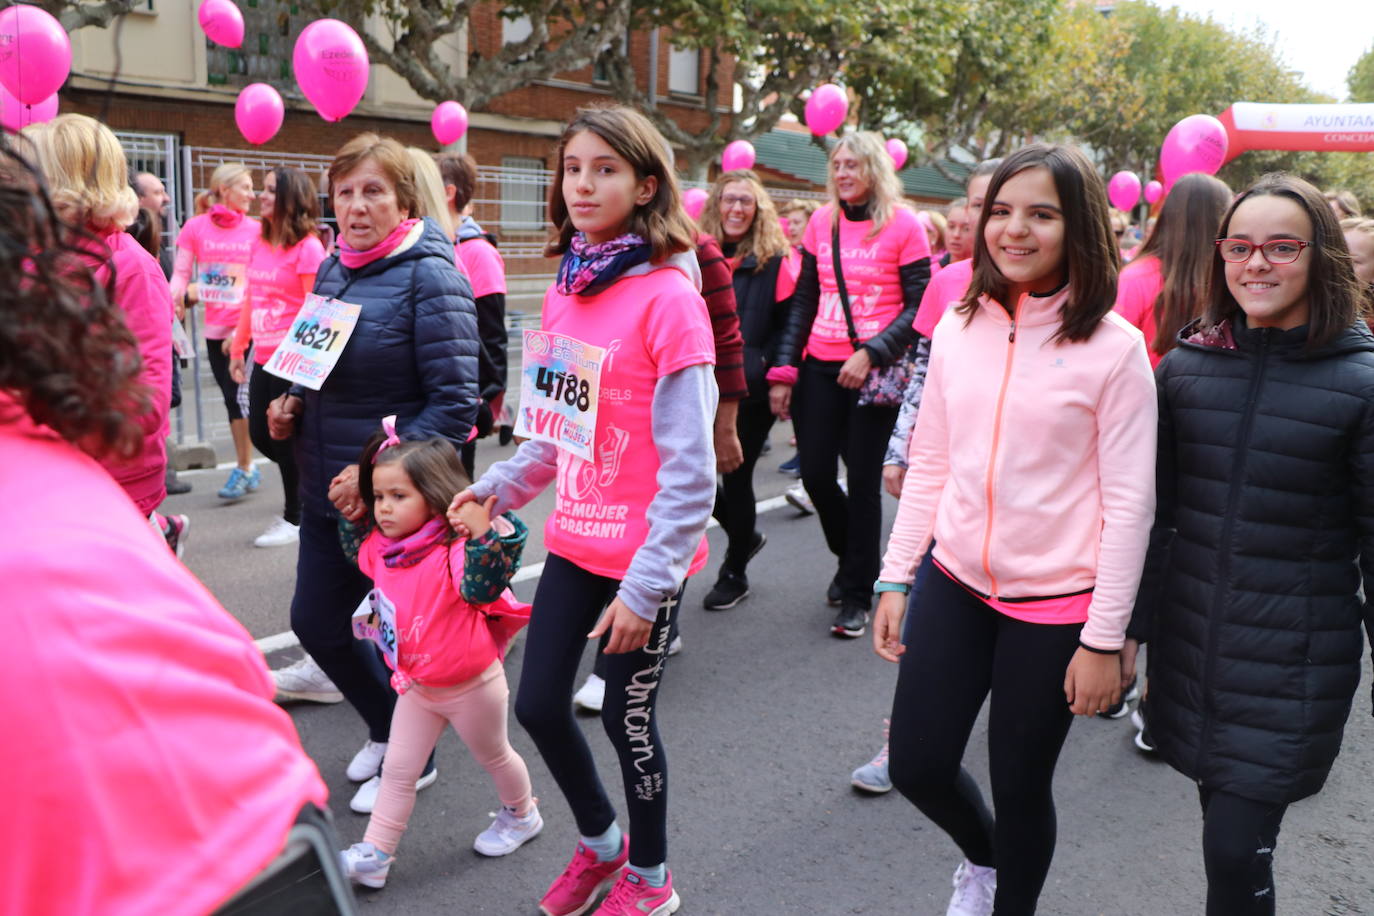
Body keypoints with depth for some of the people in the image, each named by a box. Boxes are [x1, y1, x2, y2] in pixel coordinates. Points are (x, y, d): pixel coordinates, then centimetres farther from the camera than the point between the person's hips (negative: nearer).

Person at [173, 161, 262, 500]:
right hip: (215, 329, 3)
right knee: (231, 398, 11)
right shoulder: (196, 227, 3)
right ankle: (248, 468, 23)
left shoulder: (254, 230, 0)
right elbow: (181, 272, 1)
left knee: (239, 396, -8)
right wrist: (180, 296, -21)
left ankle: (243, 469, 4)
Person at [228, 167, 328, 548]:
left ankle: (294, 519, 17)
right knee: (260, 434, 11)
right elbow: (250, 301, 16)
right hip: (263, 358, 7)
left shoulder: (308, 247, -12)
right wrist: (238, 349, 15)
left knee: (286, 438, 1)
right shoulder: (260, 244, 11)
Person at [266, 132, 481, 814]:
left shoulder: (429, 274, -16)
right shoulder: (333, 267, 6)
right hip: (326, 489, 8)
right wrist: (293, 405, 0)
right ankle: (386, 729, 41)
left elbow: (455, 401, -21)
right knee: (315, 620, 15)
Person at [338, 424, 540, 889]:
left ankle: (521, 815, 46)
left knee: (493, 755, 20)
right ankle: (373, 853, 19)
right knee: (398, 769, 10)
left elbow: (483, 587, -45)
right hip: (416, 687, 6)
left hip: (471, 686, -6)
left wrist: (485, 534, -55)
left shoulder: (458, 551, -29)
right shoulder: (381, 549, -5)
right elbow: (359, 551, 19)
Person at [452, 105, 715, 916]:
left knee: (629, 718, 9)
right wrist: (499, 487, 4)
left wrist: (647, 583, -18)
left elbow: (689, 467, -18)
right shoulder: (566, 290, 5)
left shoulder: (667, 296, -17)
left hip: (646, 555, -6)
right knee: (538, 704, 12)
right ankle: (600, 839, 42)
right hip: (576, 539, 7)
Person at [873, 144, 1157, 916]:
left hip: (1054, 604, -4)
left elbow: (1129, 504, -10)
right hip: (954, 582, 4)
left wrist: (1104, 639, -10)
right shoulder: (959, 327, 1)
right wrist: (896, 579, 6)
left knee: (1020, 784, 10)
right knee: (918, 766, 10)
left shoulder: (1112, 346, -11)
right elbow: (928, 467, 7)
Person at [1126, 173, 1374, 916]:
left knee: (1237, 850, -4)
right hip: (1190, 643, 3)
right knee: (1226, 824, 16)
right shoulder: (1185, 365, 1)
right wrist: (1129, 626, 9)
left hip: (1294, 663, -3)